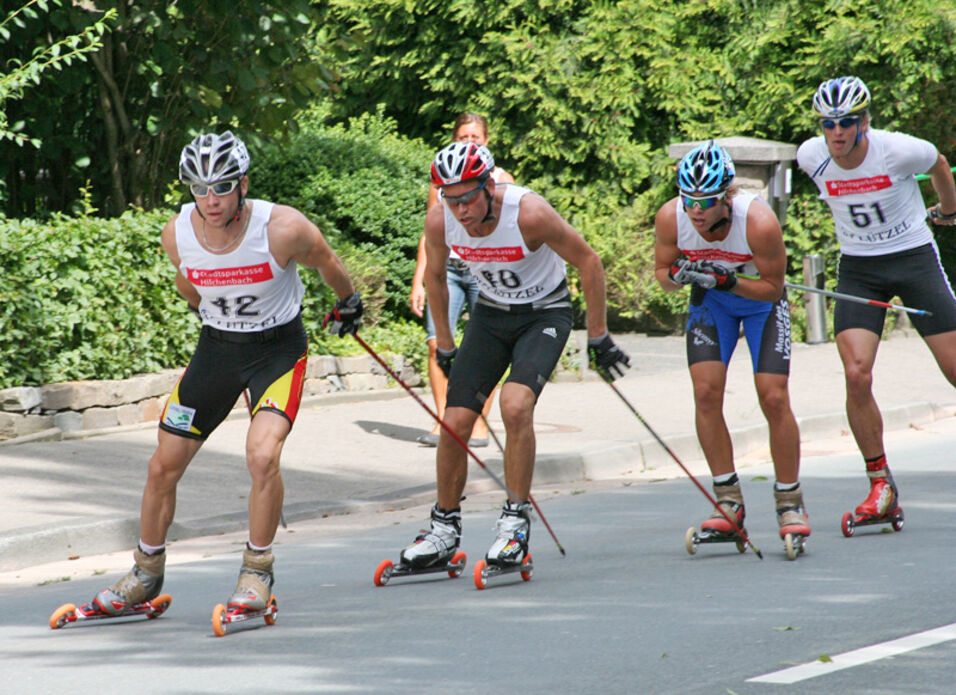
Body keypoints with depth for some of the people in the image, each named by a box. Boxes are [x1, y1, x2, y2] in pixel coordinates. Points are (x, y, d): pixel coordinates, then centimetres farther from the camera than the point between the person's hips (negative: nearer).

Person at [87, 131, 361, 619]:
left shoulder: (282, 228, -26)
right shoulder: (177, 235, -15)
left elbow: (326, 263, -3)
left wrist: (348, 304, 14)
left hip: (278, 347, -4)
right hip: (216, 347, 4)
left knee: (262, 456, -25)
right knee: (164, 465, 4)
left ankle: (257, 571, -5)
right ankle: (146, 574, 26)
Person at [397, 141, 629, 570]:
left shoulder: (528, 213, -30)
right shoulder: (440, 221, -17)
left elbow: (588, 262, -16)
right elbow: (434, 275, 6)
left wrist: (598, 338, -12)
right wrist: (444, 344, 11)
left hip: (544, 314, -4)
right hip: (490, 314, 4)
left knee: (515, 405, -28)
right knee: (455, 422, -6)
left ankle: (516, 520, -16)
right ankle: (444, 530, 13)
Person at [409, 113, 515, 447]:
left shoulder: (501, 181, 6)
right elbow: (430, 235, 14)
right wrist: (418, 281, 7)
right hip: (447, 268, 2)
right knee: (436, 342, -13)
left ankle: (479, 424, 7)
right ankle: (443, 422, -7)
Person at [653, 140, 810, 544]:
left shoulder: (760, 222, -34)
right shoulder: (670, 218, -26)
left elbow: (772, 286, -22)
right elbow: (662, 272, -8)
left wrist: (727, 281, -38)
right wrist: (677, 276, -31)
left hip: (761, 300, -3)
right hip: (711, 301, 3)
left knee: (774, 398, -12)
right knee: (706, 392, -14)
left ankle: (790, 501, 4)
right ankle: (728, 501, -3)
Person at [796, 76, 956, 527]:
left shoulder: (899, 151, -20)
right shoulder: (811, 157, -12)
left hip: (913, 256, -2)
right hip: (857, 268, 2)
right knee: (856, 375, -16)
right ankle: (881, 486, -5)